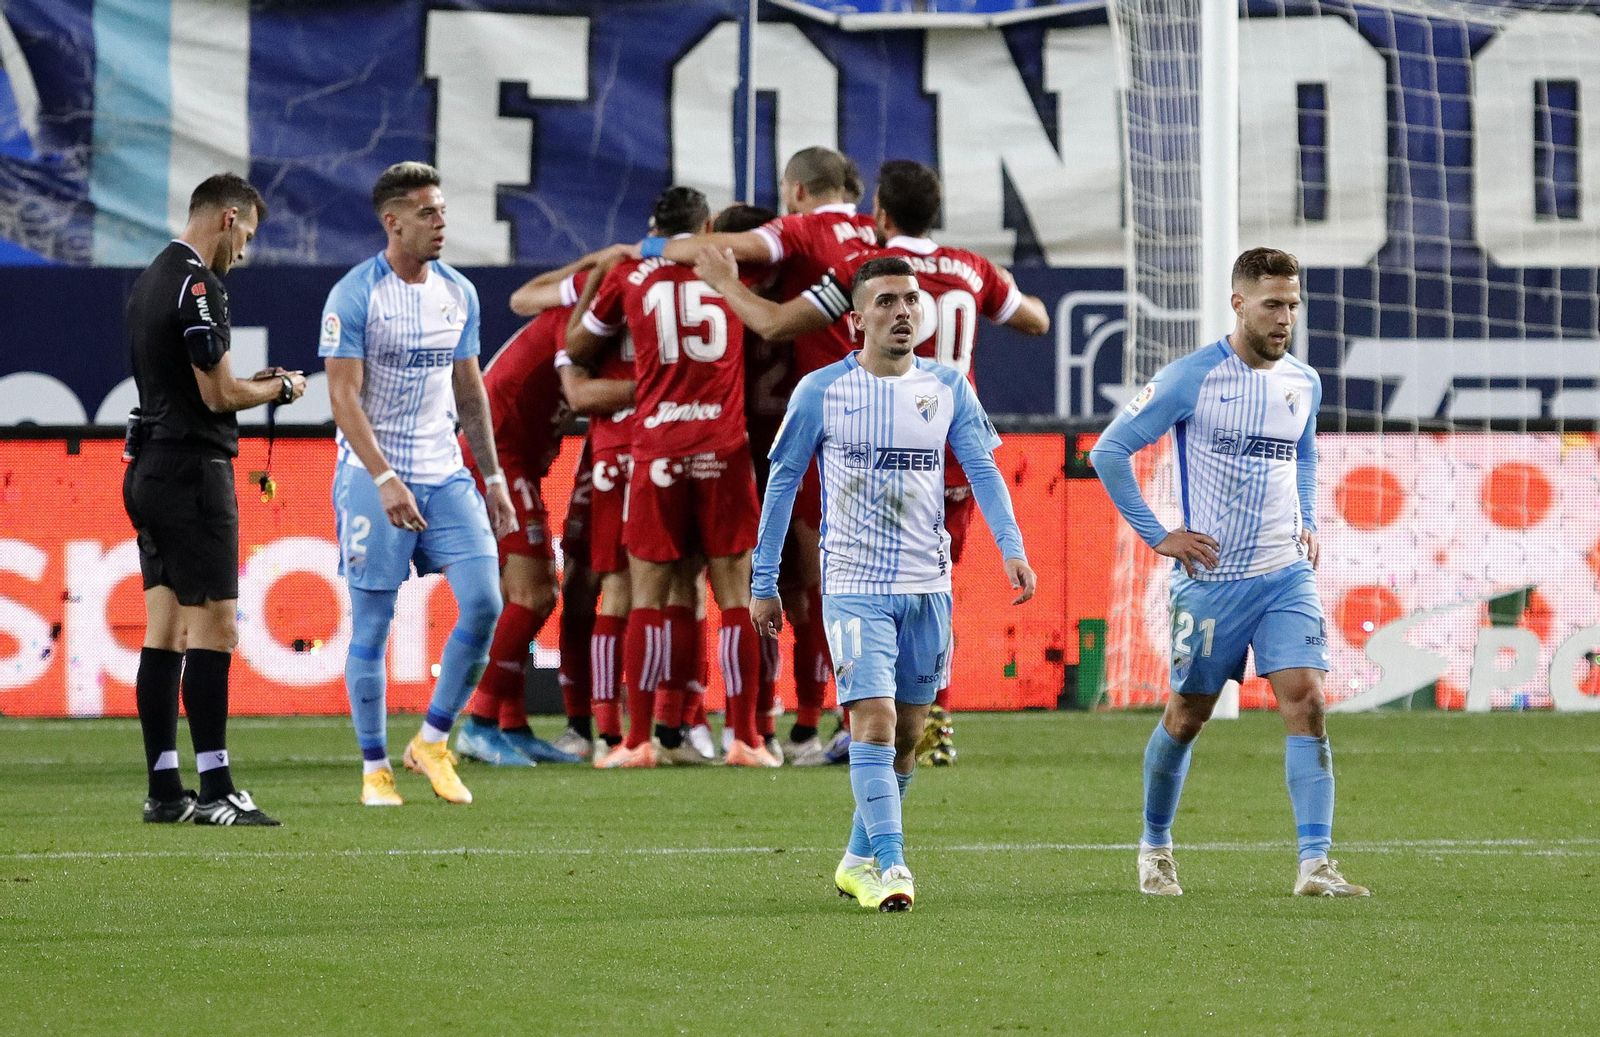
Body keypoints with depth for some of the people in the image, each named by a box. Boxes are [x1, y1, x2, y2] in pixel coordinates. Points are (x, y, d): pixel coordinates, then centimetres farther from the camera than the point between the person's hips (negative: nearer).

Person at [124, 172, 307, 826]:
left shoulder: (151, 279, 15)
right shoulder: (196, 284, -14)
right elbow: (218, 394, -16)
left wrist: (250, 383, 16)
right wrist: (280, 388, 1)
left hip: (147, 470, 10)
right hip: (192, 471, -10)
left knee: (164, 631, 8)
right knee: (213, 629, -9)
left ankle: (163, 790, 8)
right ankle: (215, 792, -11)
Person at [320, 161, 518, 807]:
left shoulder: (458, 293, 10)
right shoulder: (354, 295, -9)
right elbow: (343, 396, -14)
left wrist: (492, 476, 13)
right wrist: (385, 479, -23)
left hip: (445, 474, 5)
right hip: (373, 477, -5)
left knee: (483, 602, -8)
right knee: (372, 625, -1)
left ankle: (432, 742, 6)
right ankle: (375, 768, 9)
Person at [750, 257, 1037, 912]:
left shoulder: (947, 388, 5)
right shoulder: (821, 391, -2)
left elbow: (982, 470, 1)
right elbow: (781, 484, 4)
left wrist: (1012, 548, -15)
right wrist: (763, 583, 3)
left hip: (927, 587, 4)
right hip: (854, 587, -4)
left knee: (905, 735, 9)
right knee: (874, 722, -18)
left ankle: (858, 861, 25)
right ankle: (889, 867, -22)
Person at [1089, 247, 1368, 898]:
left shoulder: (1304, 383, 7)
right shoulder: (1191, 378, -9)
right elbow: (1109, 451, -6)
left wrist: (1306, 522, 14)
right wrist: (1157, 536, -8)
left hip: (1287, 575, 3)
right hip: (1212, 578, -3)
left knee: (1305, 701, -13)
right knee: (1188, 715, 9)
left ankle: (1315, 864, -16)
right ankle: (1154, 846, 31)